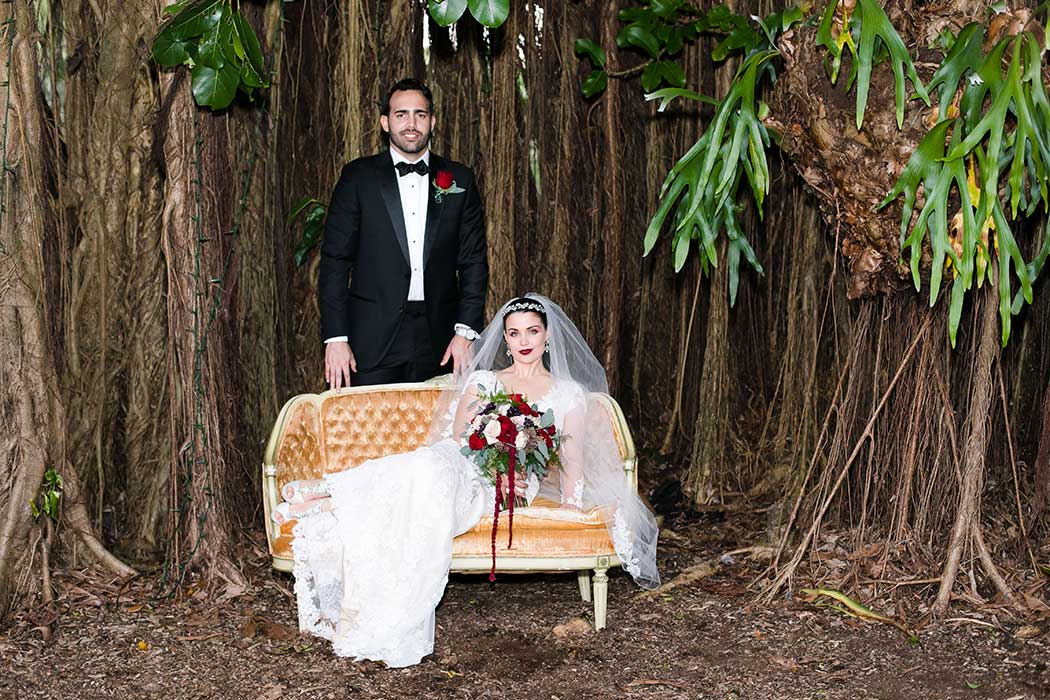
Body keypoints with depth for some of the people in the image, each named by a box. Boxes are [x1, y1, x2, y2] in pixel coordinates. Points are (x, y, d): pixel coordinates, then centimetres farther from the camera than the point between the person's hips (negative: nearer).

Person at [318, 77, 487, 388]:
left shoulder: (459, 180, 8)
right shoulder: (358, 176, 3)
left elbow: (474, 261, 8)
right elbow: (335, 260, 1)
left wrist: (466, 331, -2)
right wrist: (335, 337, -7)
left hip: (438, 339, 2)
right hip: (372, 338, -1)